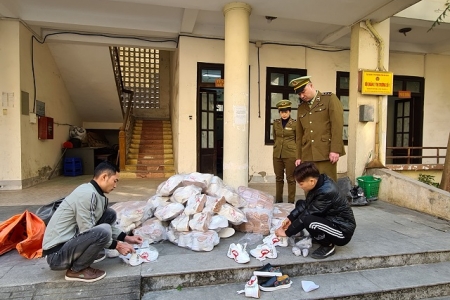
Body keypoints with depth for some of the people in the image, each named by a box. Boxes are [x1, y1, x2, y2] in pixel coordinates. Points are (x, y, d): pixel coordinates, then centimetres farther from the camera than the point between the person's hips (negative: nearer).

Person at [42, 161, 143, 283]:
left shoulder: (97, 194, 6)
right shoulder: (87, 194, -22)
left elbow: (106, 224, 18)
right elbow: (88, 233, -22)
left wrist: (125, 238, 9)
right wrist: (117, 245, -14)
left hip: (69, 241, 9)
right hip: (56, 254, -9)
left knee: (110, 214, 4)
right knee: (103, 231, -31)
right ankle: (76, 270, -8)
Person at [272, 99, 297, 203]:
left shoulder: (295, 124, -4)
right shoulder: (276, 123, 7)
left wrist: (297, 154, 7)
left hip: (290, 155, -4)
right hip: (277, 155, 4)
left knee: (290, 179, 3)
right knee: (278, 178, 11)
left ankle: (291, 201, 12)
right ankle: (278, 200, 21)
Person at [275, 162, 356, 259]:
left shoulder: (327, 192, -31)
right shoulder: (320, 182, -7)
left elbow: (307, 215, -24)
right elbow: (306, 204, 6)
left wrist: (287, 232, -14)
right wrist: (290, 218, -3)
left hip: (343, 231, -9)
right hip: (330, 220, 9)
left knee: (308, 221, -33)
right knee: (300, 204, 8)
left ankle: (328, 245, -6)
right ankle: (318, 236, 11)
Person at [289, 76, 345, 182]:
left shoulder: (330, 99, 3)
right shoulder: (301, 107, 17)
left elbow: (337, 125, -7)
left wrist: (335, 150, -14)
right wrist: (299, 156, 14)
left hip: (326, 153, -4)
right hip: (307, 155, 5)